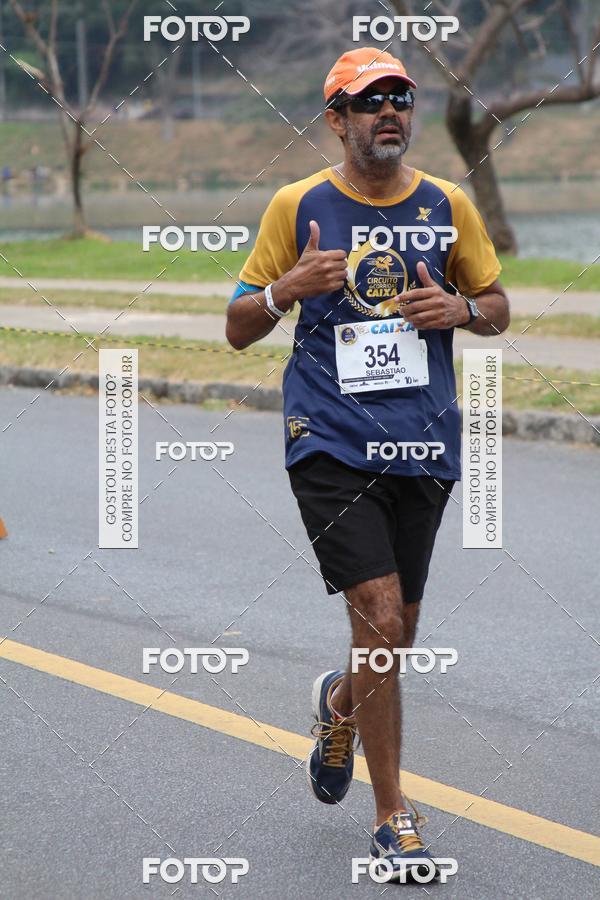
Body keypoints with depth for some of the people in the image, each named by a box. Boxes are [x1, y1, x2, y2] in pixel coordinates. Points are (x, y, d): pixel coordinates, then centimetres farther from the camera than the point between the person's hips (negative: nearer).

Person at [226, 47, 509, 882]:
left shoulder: (447, 206, 7)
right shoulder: (297, 207, 0)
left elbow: (498, 307, 17)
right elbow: (239, 328, 5)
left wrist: (461, 309, -6)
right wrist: (288, 289, -16)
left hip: (423, 447, 3)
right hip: (330, 444, -3)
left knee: (396, 635, 11)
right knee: (381, 618, -14)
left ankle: (341, 703, 48)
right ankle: (393, 819, -1)